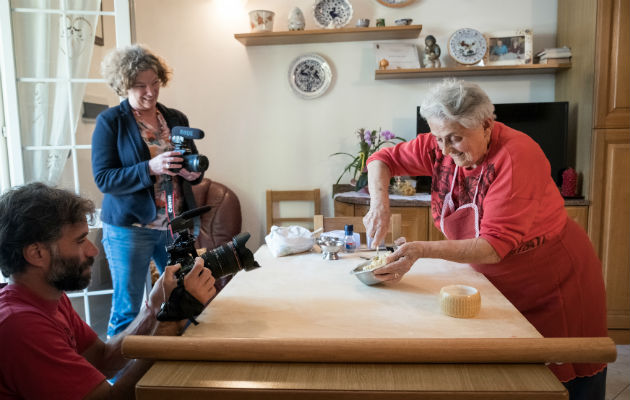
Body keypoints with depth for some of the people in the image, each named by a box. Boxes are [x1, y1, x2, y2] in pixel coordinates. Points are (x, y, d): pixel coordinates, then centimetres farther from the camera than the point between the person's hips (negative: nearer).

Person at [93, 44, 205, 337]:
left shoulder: (177, 119, 9)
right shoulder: (109, 122, -4)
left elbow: (194, 170, 16)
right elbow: (103, 178, -11)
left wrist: (193, 172, -8)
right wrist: (151, 168, -24)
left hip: (176, 225, 4)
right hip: (129, 227, -4)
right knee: (127, 310, 4)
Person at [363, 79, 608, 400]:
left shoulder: (516, 155, -29)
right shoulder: (440, 148, -11)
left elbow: (496, 246, -33)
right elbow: (382, 159, -1)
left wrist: (422, 249, -41)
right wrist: (379, 202, -20)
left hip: (555, 283, -5)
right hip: (498, 283, 5)